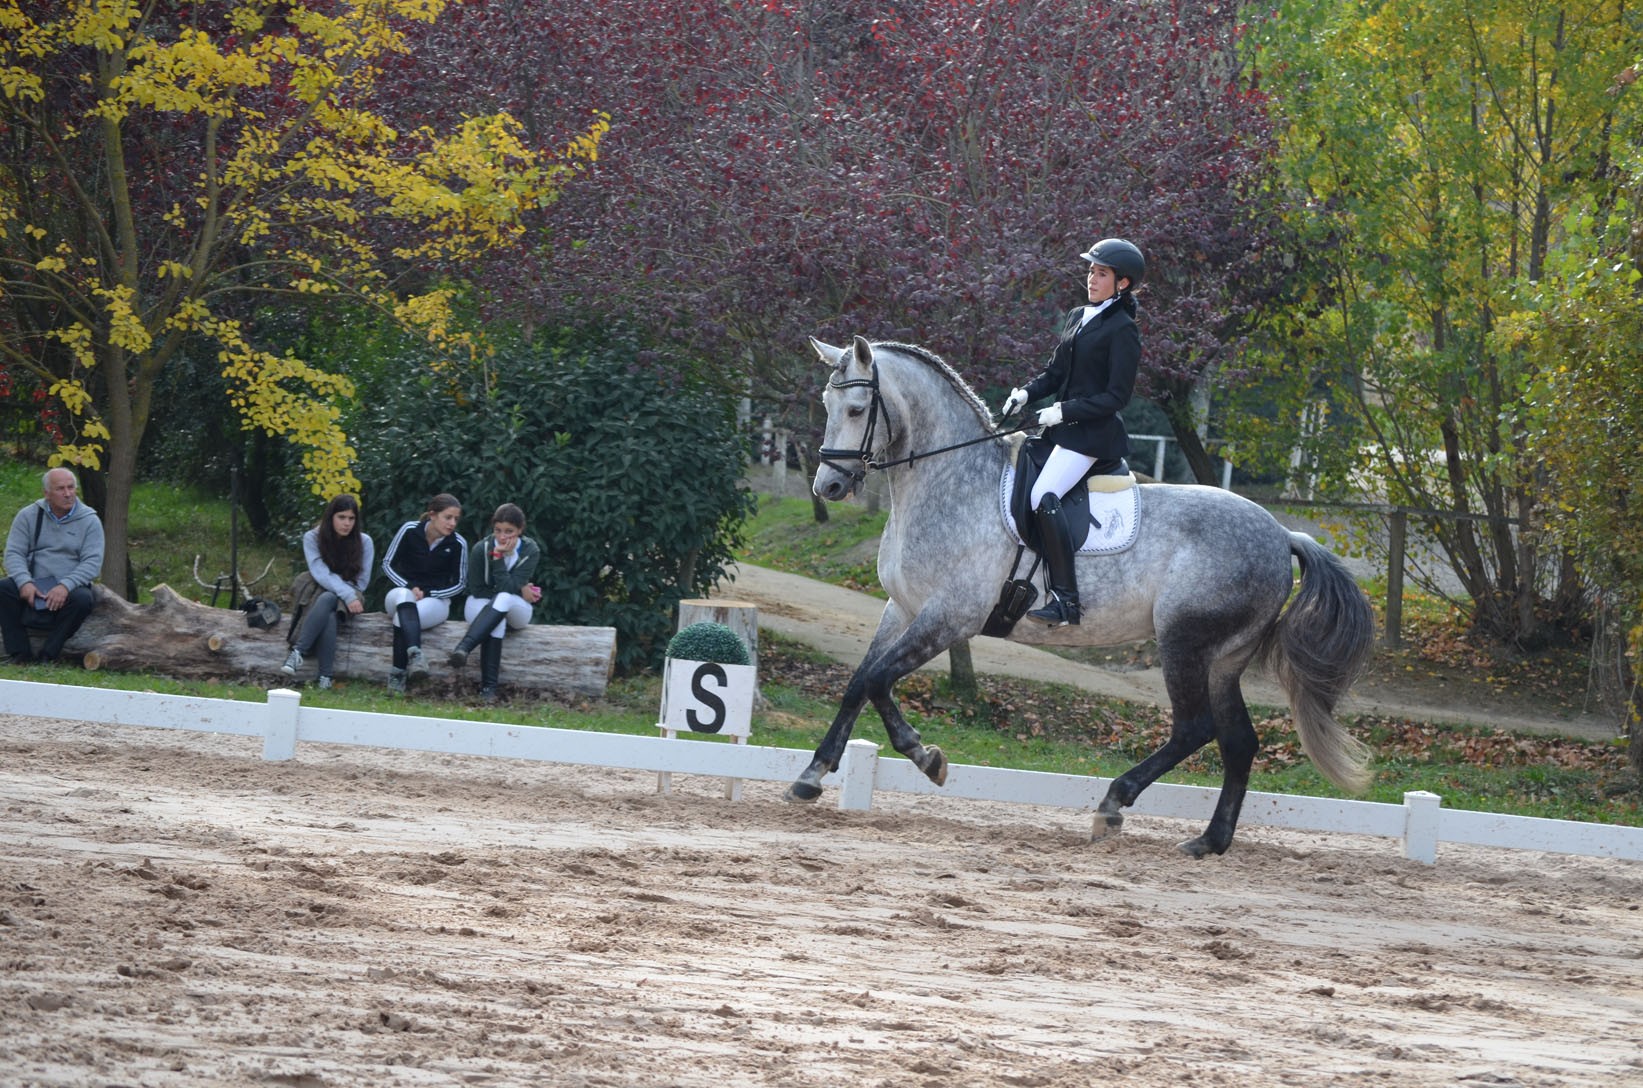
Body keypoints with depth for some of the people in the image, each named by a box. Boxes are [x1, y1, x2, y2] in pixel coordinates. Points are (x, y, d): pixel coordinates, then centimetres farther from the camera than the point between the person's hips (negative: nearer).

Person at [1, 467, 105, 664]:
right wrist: (24, 582, -21)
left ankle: (47, 656, -25)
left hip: (69, 589, -1)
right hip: (32, 587, 1)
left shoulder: (89, 521, 2)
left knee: (84, 599, -35)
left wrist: (65, 586, -25)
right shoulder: (28, 516, 7)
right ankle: (20, 654, -22)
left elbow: (93, 563, -8)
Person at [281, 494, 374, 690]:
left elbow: (361, 582, 2)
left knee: (327, 600, -37)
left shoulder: (364, 542, -2)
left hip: (349, 599, 0)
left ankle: (298, 651, -43)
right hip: (320, 594, 0)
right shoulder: (312, 538, -4)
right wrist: (347, 595, -27)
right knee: (329, 617, -37)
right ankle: (325, 677, -44)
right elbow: (321, 574, -16)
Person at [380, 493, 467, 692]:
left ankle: (398, 674, -41)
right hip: (403, 591, 0)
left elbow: (459, 583, 3)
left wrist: (427, 593, -11)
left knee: (402, 617, -34)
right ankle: (415, 653, -60)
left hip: (436, 600, 0)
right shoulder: (410, 530, -7)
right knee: (404, 597, -40)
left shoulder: (458, 544, -6)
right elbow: (387, 563, 0)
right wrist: (410, 587, -15)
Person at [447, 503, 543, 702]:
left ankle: (464, 648, -54)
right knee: (497, 621, -39)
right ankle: (488, 686, -49)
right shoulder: (482, 549, -12)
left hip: (516, 609, 0)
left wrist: (498, 557, -29)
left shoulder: (530, 551, -13)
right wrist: (518, 590, -11)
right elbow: (476, 590, -8)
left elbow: (506, 588, -21)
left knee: (503, 600, -38)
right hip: (481, 606, 0)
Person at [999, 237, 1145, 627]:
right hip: (1064, 430, 10)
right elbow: (1055, 372, 20)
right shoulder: (1077, 318, 15)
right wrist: (1026, 393, 0)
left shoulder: (1122, 330, -10)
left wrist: (1063, 412, -19)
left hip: (1093, 434, -10)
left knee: (1044, 497, -26)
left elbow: (1116, 396, -13)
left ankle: (1066, 599, -31)